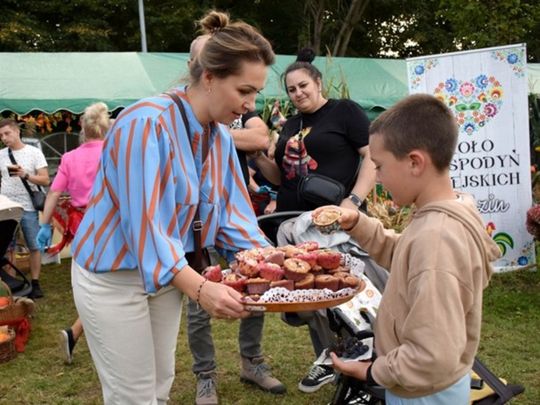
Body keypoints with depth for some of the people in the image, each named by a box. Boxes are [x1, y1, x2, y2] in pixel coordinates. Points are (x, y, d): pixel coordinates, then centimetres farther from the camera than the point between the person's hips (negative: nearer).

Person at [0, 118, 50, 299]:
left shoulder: (34, 152, -2)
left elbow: (45, 180, -6)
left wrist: (25, 175, -19)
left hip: (28, 208, -2)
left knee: (34, 247, 3)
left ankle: (35, 284, 14)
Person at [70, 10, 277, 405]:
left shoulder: (221, 136, -1)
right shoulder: (146, 123, -27)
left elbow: (232, 212, 1)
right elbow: (143, 221, -32)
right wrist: (200, 288, -41)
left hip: (168, 274, 8)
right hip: (114, 276, -7)